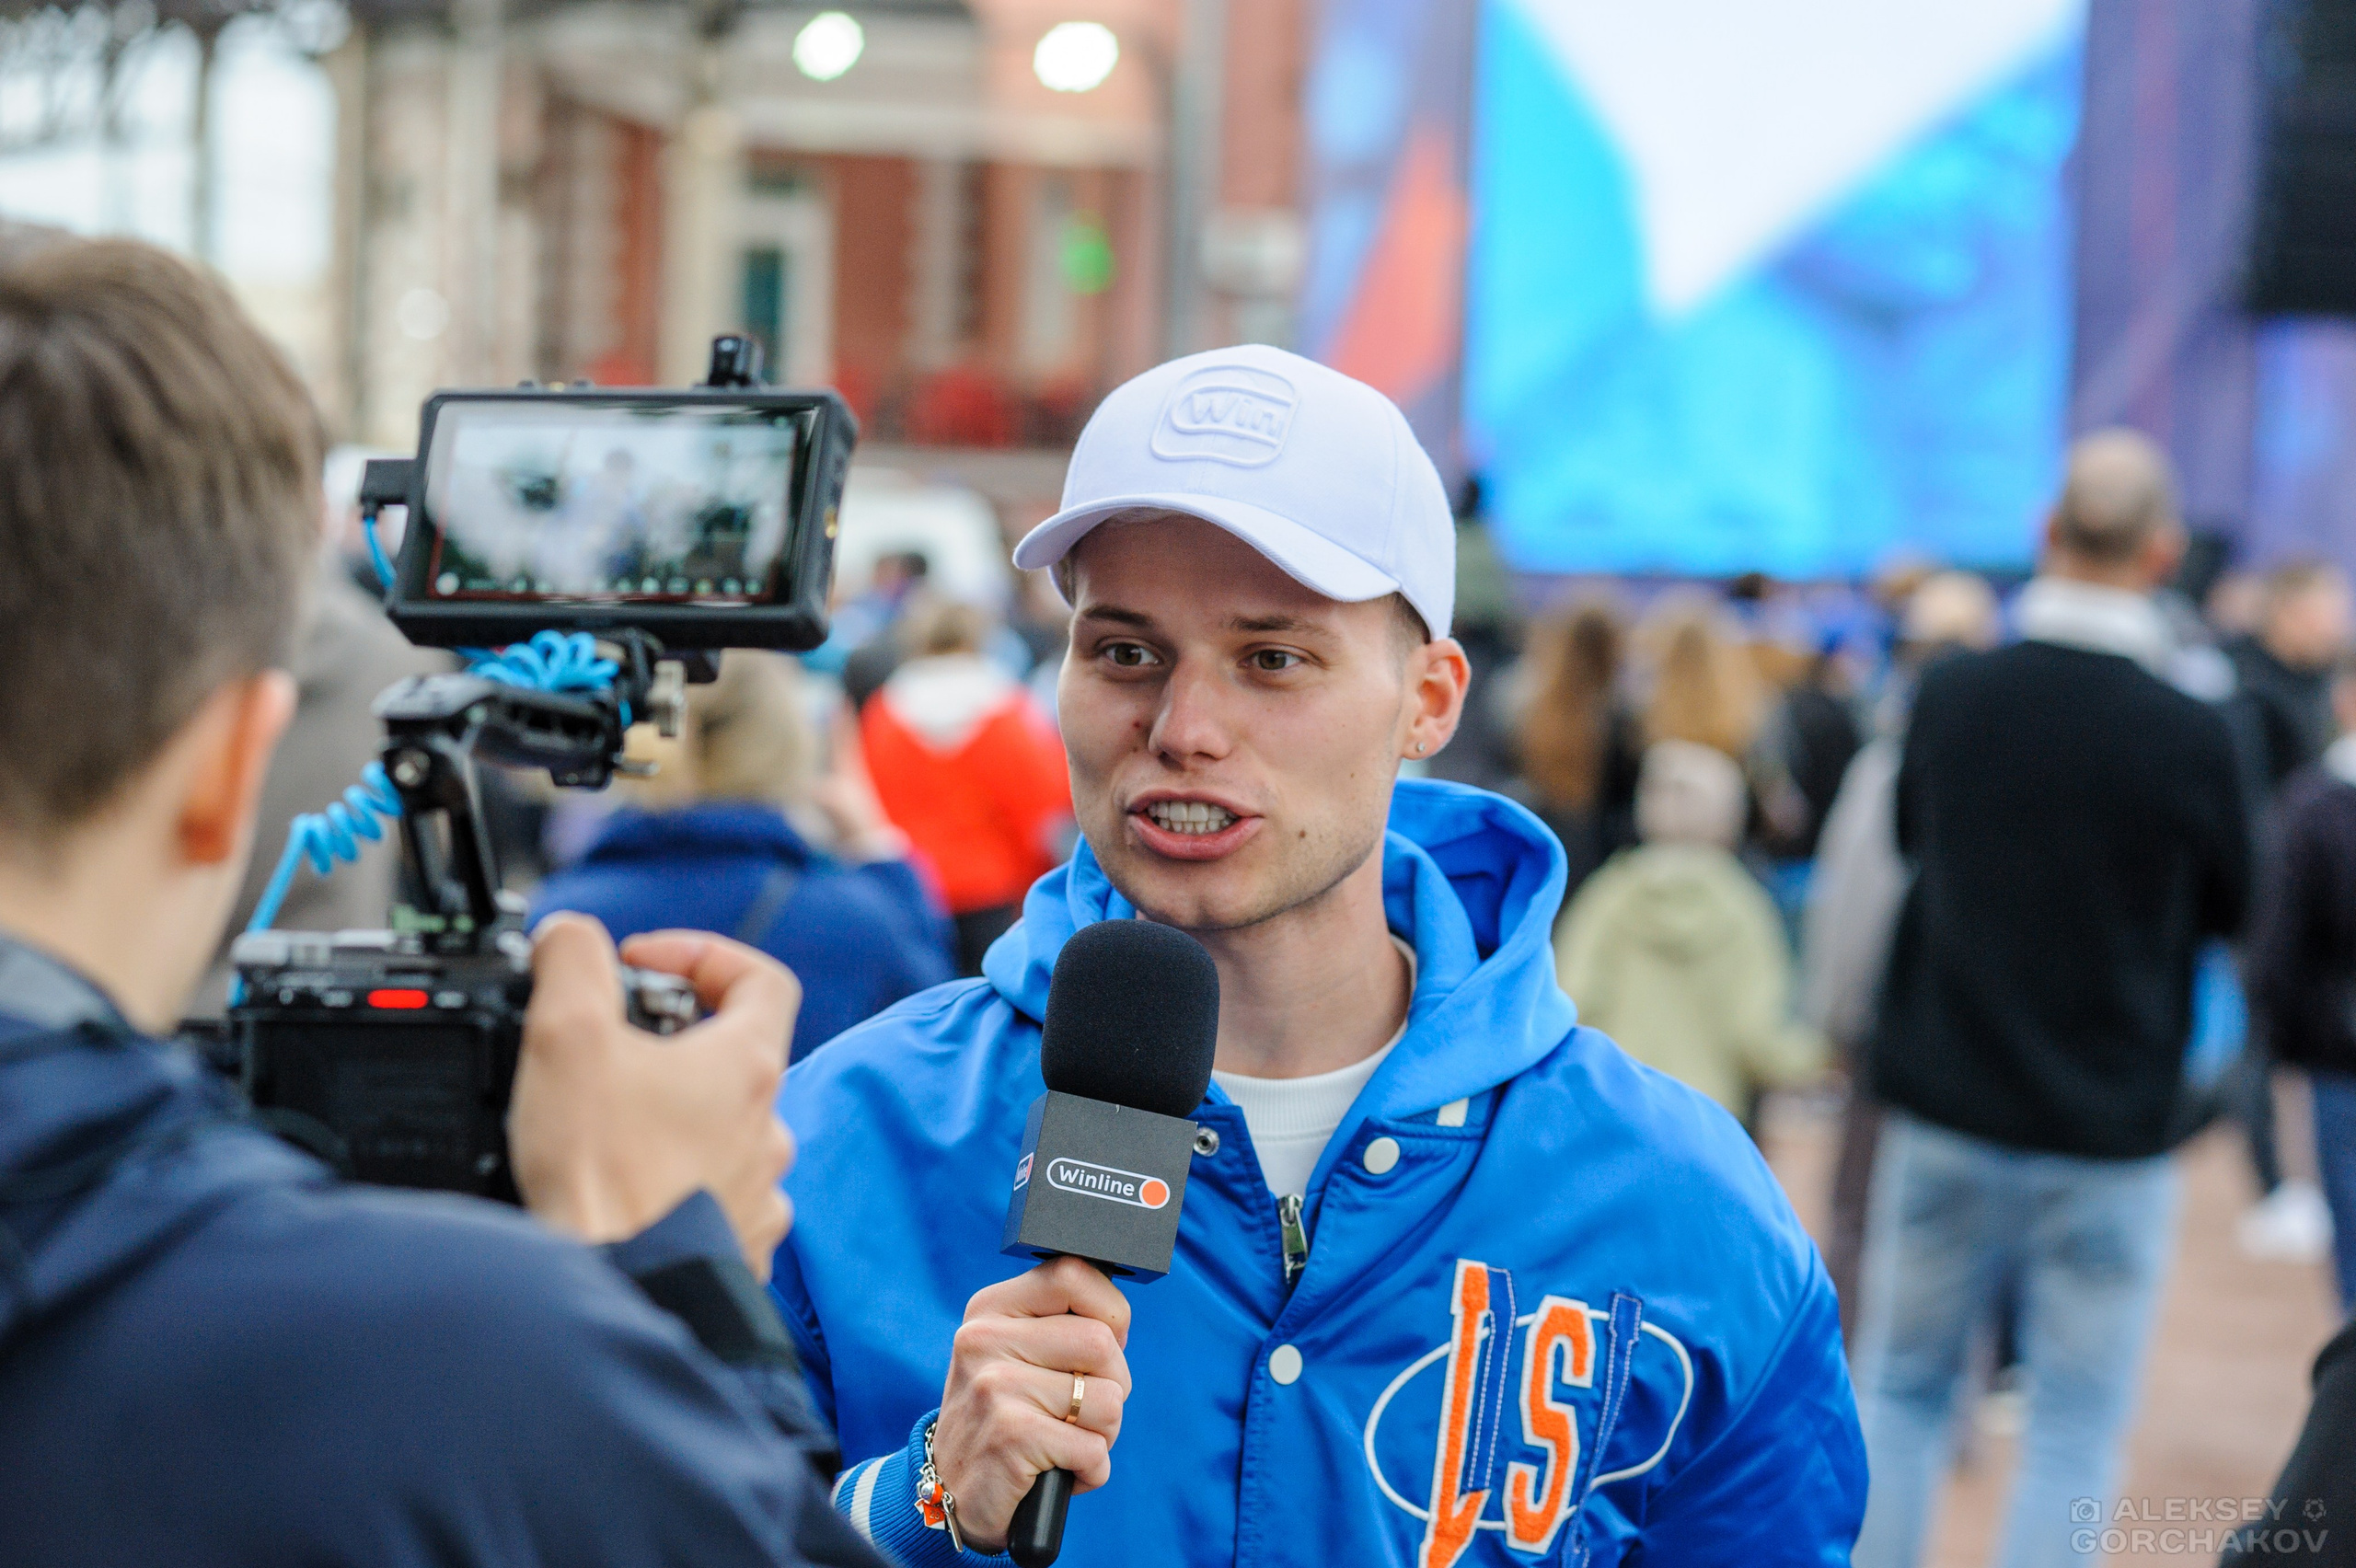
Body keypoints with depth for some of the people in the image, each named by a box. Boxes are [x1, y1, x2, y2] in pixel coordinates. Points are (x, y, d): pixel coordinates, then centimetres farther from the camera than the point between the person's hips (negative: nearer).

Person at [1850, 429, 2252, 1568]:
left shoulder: (1949, 695, -7)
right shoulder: (2187, 734, -16)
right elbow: (2231, 908, 1)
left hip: (1946, 1111, 3)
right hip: (2109, 1133, -3)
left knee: (1899, 1389, 17)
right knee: (2075, 1432, 6)